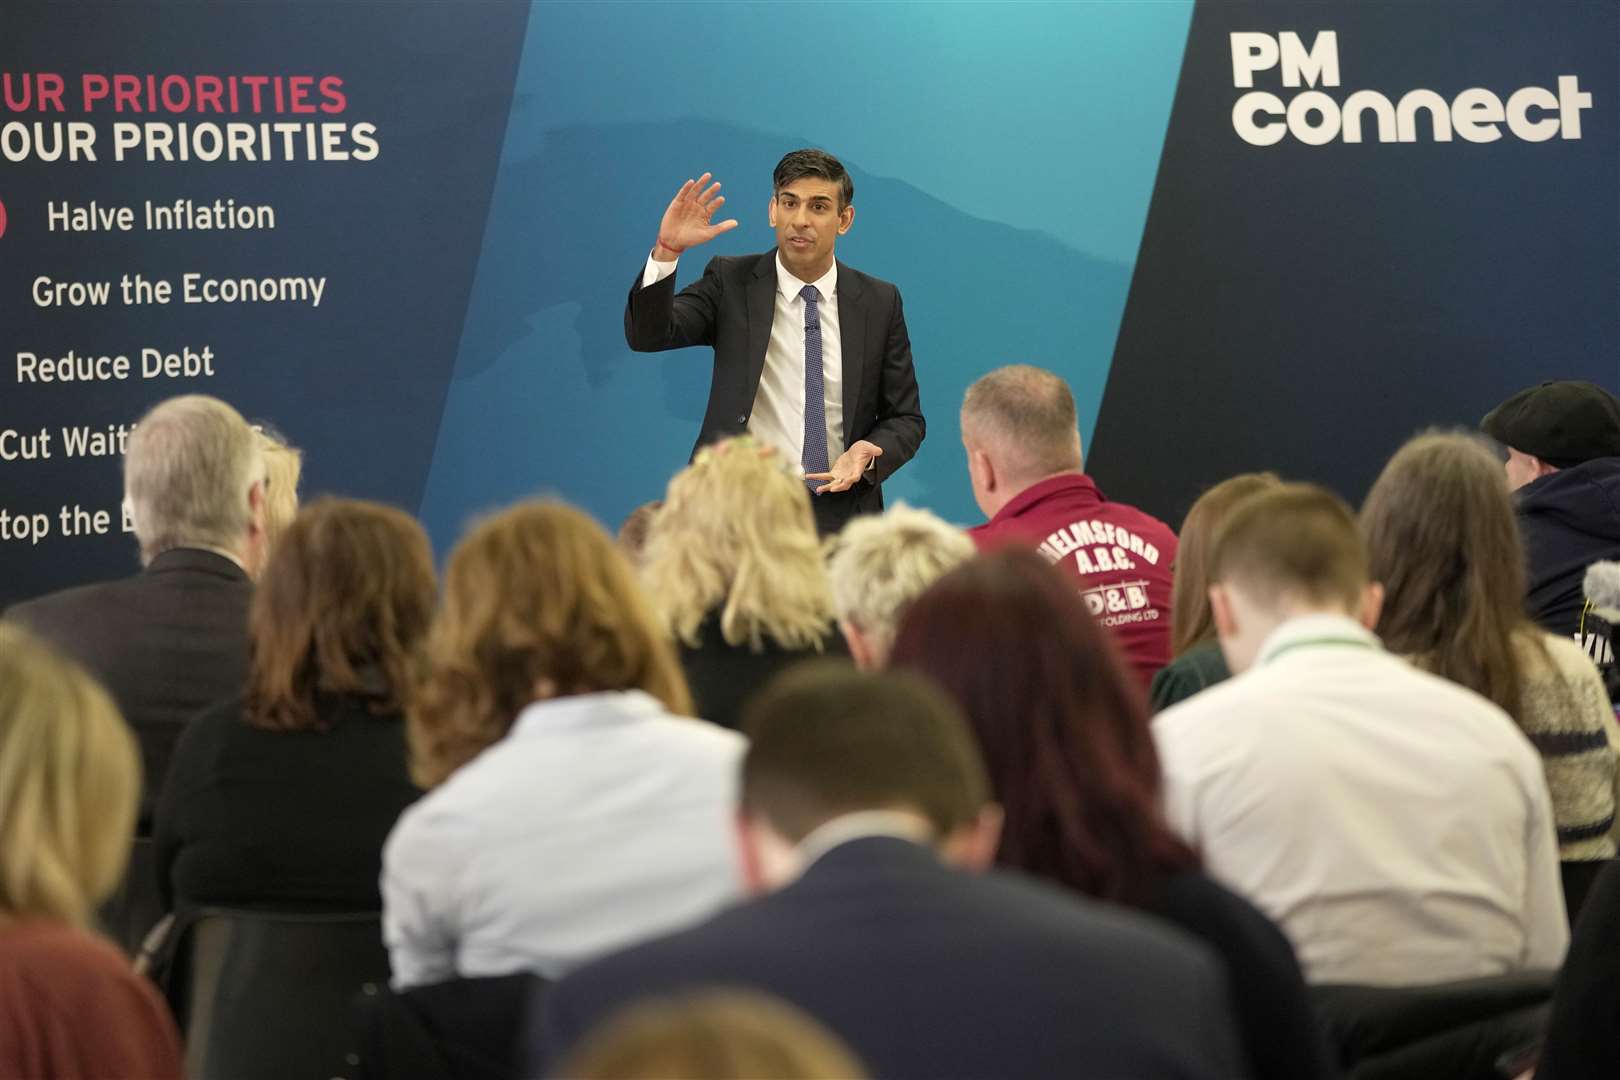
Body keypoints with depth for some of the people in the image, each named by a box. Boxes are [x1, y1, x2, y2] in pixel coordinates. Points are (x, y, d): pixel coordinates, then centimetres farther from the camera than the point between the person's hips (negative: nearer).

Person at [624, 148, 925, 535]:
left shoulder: (880, 302, 5)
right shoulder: (731, 282, 2)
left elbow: (905, 418, 9)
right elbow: (648, 335, -10)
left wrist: (869, 452, -12)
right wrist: (667, 250, -24)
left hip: (840, 514, 1)